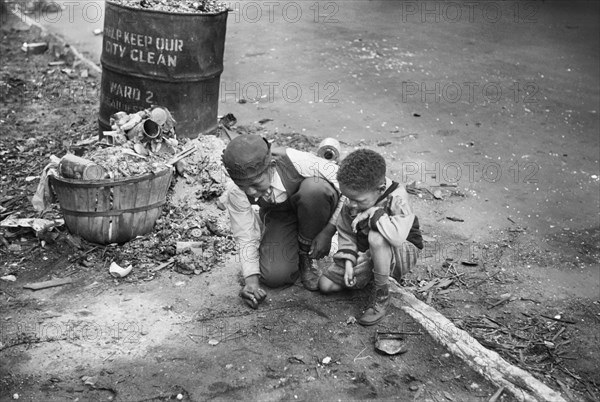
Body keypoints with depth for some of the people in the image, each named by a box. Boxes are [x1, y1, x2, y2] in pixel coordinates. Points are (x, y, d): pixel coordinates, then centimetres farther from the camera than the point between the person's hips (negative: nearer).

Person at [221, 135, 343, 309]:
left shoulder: (297, 162, -37)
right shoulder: (237, 195, -26)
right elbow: (246, 238, -12)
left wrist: (328, 231, -28)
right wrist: (251, 281, -22)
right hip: (278, 217, 1)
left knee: (314, 189, -38)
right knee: (274, 276, -23)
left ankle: (306, 252, -11)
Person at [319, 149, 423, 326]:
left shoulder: (397, 199, -28)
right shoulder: (351, 203, -11)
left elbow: (397, 235, -46)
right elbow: (345, 233, 1)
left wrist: (372, 214, -35)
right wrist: (348, 262, -11)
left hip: (402, 252, -6)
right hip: (365, 252, 6)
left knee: (376, 237, -42)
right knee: (325, 284, -3)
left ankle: (382, 296, -22)